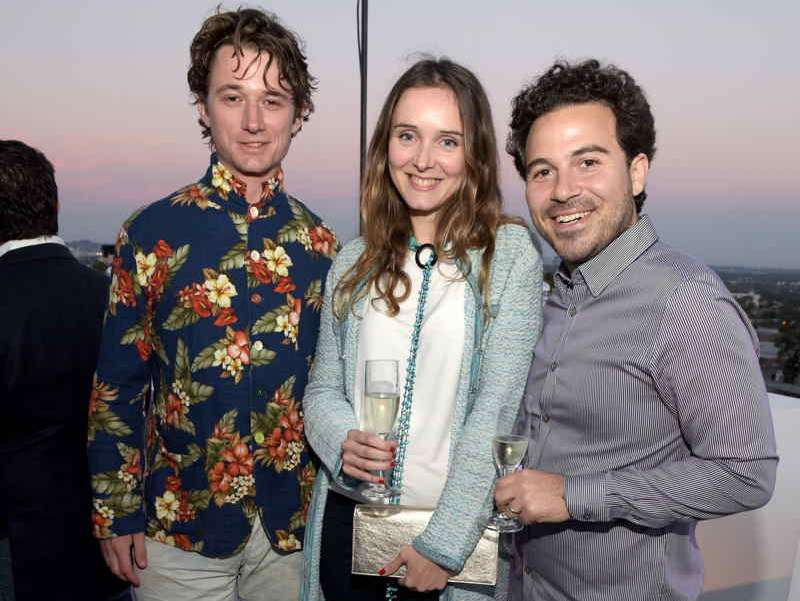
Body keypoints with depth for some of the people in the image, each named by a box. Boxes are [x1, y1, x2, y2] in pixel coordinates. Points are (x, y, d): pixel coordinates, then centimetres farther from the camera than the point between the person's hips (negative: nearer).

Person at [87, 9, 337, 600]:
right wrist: (116, 516, -4)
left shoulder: (319, 243, -1)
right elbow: (116, 387, -4)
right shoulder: (153, 233, -9)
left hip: (293, 527, 3)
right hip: (179, 529, -2)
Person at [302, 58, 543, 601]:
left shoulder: (509, 254, -9)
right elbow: (323, 388, 8)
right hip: (346, 519, 4)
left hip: (458, 532, -3)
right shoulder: (355, 263, 3)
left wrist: (443, 545, -15)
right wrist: (343, 441, -13)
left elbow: (495, 409, -14)